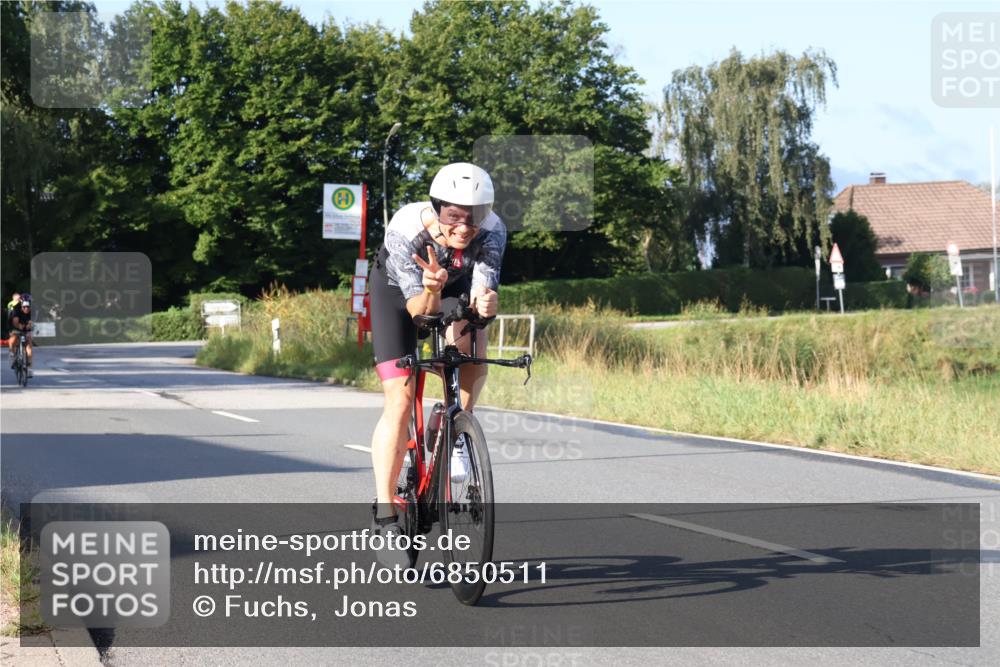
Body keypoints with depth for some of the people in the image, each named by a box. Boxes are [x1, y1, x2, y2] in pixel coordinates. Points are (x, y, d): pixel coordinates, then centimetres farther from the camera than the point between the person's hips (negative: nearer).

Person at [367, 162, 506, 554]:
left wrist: (485, 303, -61)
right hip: (397, 289, -3)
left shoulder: (492, 231, -31)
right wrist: (430, 291, -60)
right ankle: (384, 514, -8)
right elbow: (418, 309, -38)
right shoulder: (405, 229, -38)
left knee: (471, 345, -30)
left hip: (454, 288, 3)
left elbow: (481, 293, -38)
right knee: (400, 400, -14)